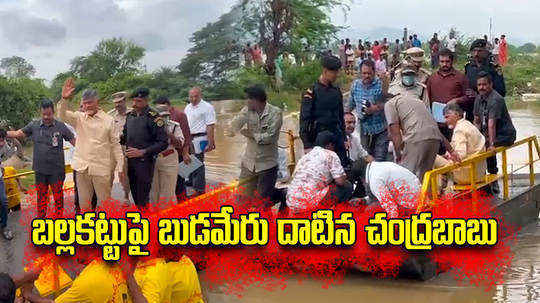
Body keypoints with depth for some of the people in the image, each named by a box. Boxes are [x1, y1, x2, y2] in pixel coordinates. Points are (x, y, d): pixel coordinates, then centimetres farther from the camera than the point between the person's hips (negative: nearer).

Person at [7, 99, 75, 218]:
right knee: (41, 195, 15)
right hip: (40, 169, 3)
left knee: (58, 196, 7)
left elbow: (74, 141, -7)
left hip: (57, 169, -2)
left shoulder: (61, 126, -7)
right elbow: (18, 133, 1)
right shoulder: (34, 125, -1)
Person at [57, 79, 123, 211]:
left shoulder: (108, 120, -1)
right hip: (82, 167, 3)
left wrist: (120, 167, -2)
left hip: (101, 168, -3)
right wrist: (64, 99, -30)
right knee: (84, 202, 11)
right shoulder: (79, 118, 5)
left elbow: (115, 144, 1)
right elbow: (62, 116, -13)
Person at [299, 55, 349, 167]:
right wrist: (307, 145, -15)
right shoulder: (312, 92, -9)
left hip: (336, 136, 6)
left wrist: (344, 138, 17)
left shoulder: (336, 91, 9)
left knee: (343, 165, 5)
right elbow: (304, 119, -10)